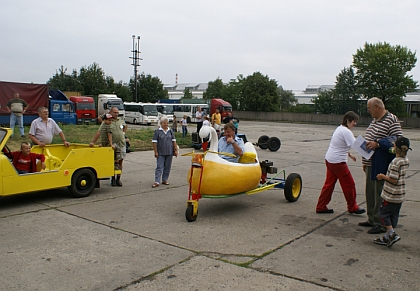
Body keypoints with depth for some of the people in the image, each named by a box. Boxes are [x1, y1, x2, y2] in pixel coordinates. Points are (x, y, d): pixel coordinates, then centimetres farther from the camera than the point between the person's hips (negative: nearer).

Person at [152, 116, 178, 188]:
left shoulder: (170, 131, 7)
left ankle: (165, 180, 20)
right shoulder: (157, 131, -3)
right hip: (161, 153, -3)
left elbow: (174, 141, 10)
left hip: (169, 152, 3)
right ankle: (156, 181, -4)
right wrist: (156, 152, -8)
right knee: (159, 167, -5)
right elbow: (154, 142, -3)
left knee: (167, 167, 8)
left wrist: (176, 150, 5)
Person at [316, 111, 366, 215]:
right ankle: (352, 207, 19)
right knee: (349, 184, 5)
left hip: (329, 159, 10)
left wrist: (349, 154, 22)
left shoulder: (340, 128, 15)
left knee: (329, 183, 12)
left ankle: (321, 207, 15)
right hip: (338, 162, -10)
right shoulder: (346, 132, -16)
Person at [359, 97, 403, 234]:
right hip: (371, 164, 9)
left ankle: (381, 224, 5)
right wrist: (365, 161, 21)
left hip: (381, 165, -9)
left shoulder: (391, 120, -11)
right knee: (370, 192, 15)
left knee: (380, 194, -4)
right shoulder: (374, 121, 17)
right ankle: (372, 219, 28)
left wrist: (378, 143, -25)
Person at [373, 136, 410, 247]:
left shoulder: (395, 162, -21)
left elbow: (393, 179, -23)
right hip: (400, 194, 8)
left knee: (383, 212, 6)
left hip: (390, 194, -8)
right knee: (394, 215, 12)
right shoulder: (406, 160, 5)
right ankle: (387, 238, 19)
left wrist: (383, 176, -9)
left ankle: (392, 234, -2)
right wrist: (385, 176, 20)